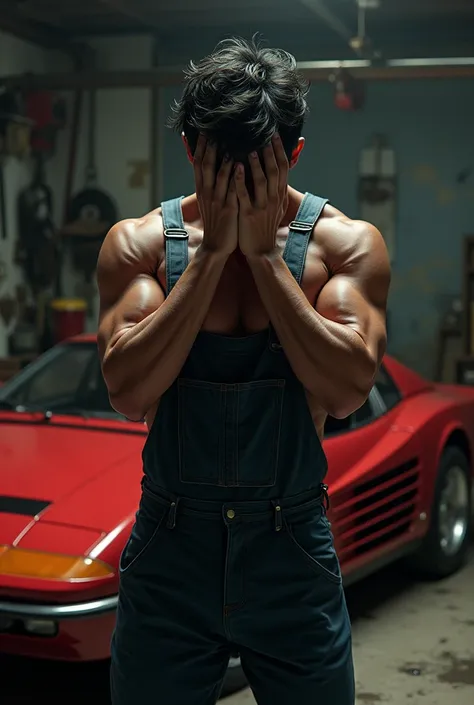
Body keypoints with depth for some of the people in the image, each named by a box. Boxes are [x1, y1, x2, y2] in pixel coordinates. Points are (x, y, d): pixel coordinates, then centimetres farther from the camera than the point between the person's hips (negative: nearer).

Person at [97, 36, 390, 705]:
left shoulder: (347, 243, -5)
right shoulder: (139, 242, -4)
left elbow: (348, 388, -19)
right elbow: (129, 391, -18)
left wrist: (266, 252, -19)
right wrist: (212, 251, -19)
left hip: (293, 552, 0)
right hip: (170, 550, 1)